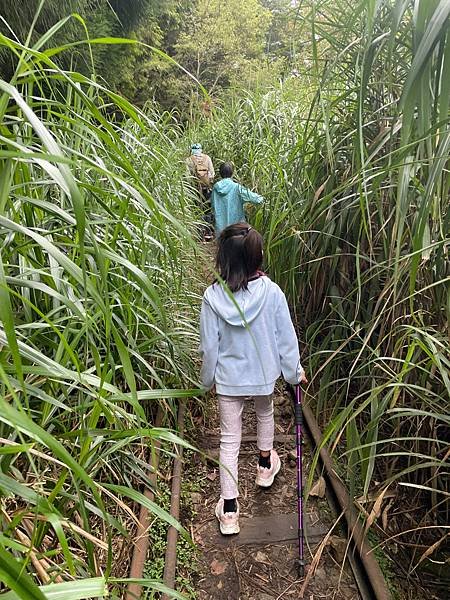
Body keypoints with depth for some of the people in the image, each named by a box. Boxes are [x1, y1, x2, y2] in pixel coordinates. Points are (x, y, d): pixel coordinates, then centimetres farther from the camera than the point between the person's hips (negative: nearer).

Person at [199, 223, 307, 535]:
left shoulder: (213, 296, -19)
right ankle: (265, 465, 53)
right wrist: (295, 371, 6)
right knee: (265, 415, 31)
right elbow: (286, 338, -10)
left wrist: (208, 378, 6)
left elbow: (209, 346, -10)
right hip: (264, 374, 1)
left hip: (228, 378, -1)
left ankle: (229, 510, 20)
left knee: (229, 439, 13)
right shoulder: (272, 292, -19)